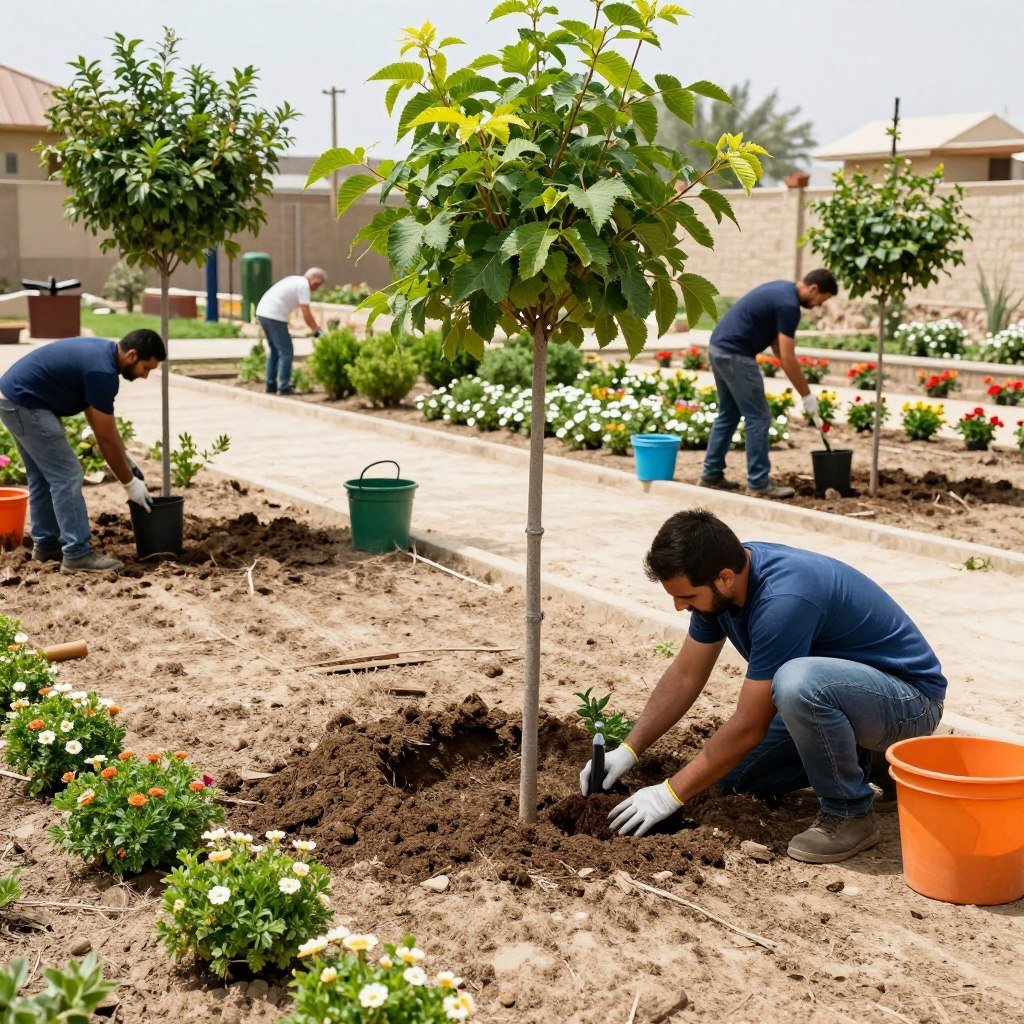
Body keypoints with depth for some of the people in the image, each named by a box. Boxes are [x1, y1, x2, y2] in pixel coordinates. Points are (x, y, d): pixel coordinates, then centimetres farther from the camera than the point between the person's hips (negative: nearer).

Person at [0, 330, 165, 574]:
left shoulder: (102, 352, 8)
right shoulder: (102, 371, -21)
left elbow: (98, 419, 18)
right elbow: (106, 437, -15)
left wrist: (128, 461, 18)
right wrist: (131, 483, -6)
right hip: (24, 402, -10)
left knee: (43, 477, 18)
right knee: (67, 476, -8)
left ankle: (46, 543, 27)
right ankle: (77, 554, -5)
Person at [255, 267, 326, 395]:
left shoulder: (296, 280, 20)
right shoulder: (304, 285, -9)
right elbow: (306, 314, -11)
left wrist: (316, 326, 22)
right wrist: (316, 331, -3)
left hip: (262, 312, 10)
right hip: (274, 317, -10)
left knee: (274, 350, 20)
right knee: (286, 352, -2)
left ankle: (271, 385, 23)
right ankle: (283, 387, -3)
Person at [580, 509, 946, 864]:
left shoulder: (782, 599, -34)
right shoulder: (721, 578, -8)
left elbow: (750, 726, -28)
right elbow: (685, 675, 5)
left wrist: (670, 794, -20)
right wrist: (627, 751, -1)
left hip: (912, 699, -8)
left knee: (796, 680, -38)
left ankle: (849, 813, -16)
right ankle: (850, 758, 18)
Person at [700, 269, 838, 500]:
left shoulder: (782, 289, 15)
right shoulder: (788, 304, -16)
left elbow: (775, 341, 20)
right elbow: (788, 359, -16)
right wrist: (807, 396, -8)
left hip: (719, 348, 10)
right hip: (735, 355, -10)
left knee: (729, 414, 18)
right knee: (758, 417, -3)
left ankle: (712, 474, 22)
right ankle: (759, 482, 2)